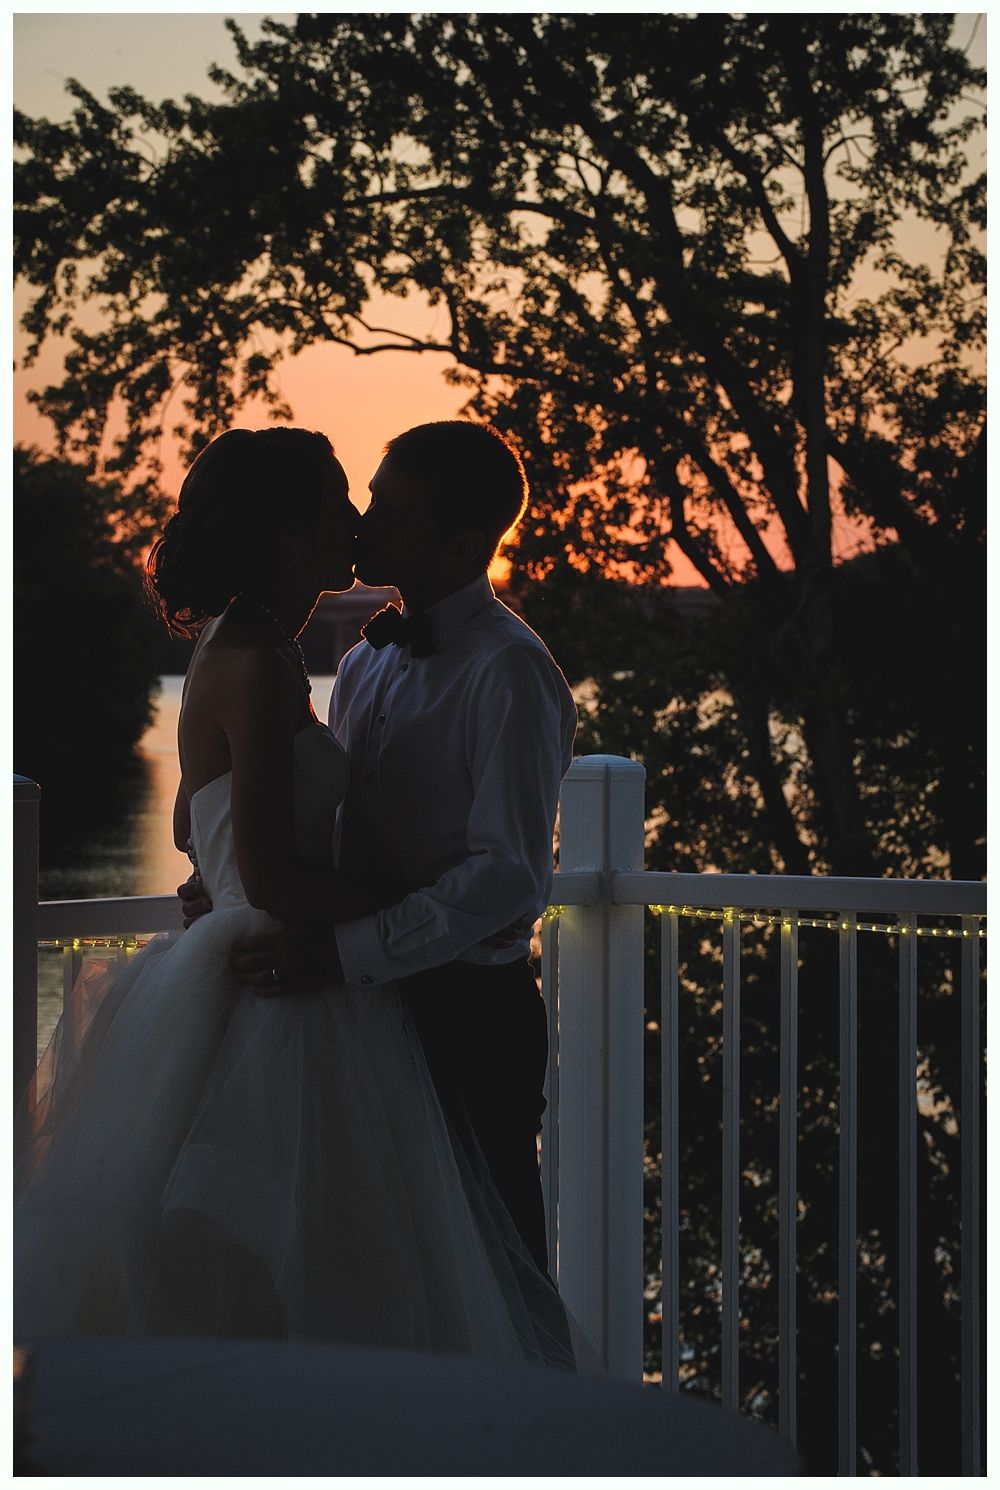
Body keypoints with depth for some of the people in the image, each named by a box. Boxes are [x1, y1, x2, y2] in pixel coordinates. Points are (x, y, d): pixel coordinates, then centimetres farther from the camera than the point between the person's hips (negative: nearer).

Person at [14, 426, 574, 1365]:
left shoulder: (231, 653, 12)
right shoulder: (260, 669, -18)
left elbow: (192, 829, 25)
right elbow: (272, 880, -22)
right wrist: (409, 891, -10)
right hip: (289, 1014, -10)